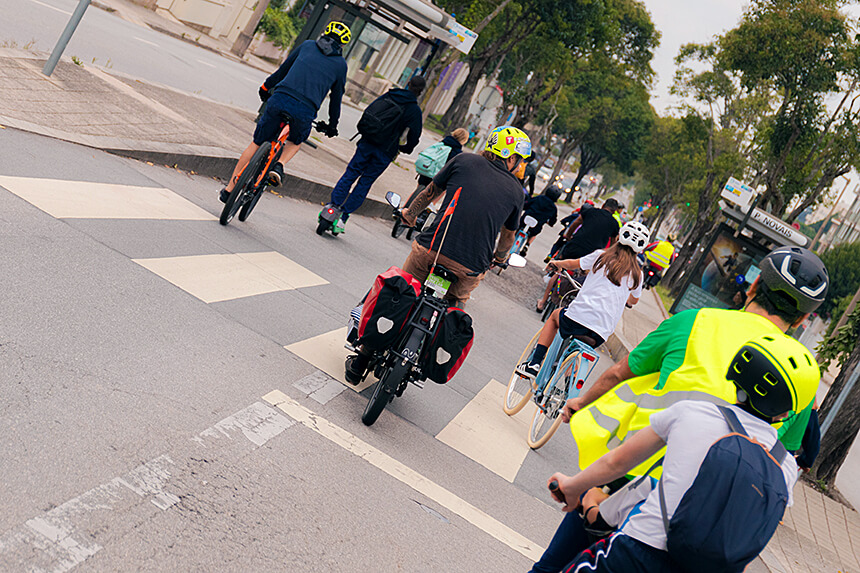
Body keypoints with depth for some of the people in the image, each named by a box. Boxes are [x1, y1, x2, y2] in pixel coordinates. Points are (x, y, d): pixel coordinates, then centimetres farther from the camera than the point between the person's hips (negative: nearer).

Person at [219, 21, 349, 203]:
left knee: (256, 143, 17)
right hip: (305, 110, -1)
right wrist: (332, 125, 36)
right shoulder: (341, 64, 17)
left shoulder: (307, 45, 20)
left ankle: (229, 189, 20)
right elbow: (336, 97, 23)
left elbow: (283, 69, 26)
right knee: (296, 142, 32)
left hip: (280, 98, 1)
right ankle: (279, 166, 3)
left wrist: (266, 87, 41)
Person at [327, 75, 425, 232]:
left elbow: (368, 112, 10)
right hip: (385, 153, -2)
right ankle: (343, 216, 1)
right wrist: (405, 148, 13)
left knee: (350, 174, 9)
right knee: (365, 183, 4)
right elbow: (414, 135, -6)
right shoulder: (415, 110, -6)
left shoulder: (389, 95, 5)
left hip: (367, 143, 2)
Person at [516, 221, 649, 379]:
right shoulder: (636, 274, 10)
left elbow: (572, 264, 19)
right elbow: (634, 301, 29)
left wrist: (556, 263, 40)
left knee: (555, 316, 29)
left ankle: (534, 364, 17)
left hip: (578, 318, -2)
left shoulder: (601, 256, 4)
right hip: (601, 333, 2)